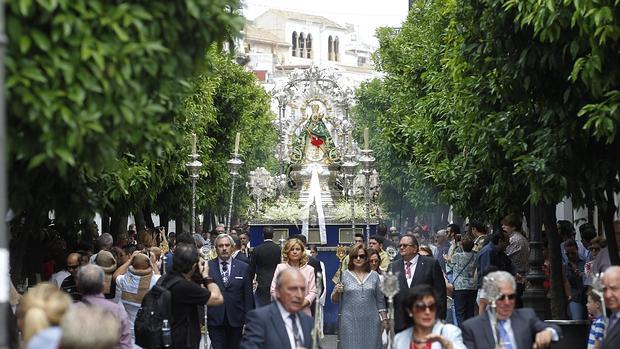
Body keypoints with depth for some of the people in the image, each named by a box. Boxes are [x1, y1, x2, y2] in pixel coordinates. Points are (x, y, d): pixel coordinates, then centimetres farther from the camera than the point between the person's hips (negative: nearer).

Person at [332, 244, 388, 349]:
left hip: (371, 322, 2)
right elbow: (335, 300, 5)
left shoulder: (374, 275, 8)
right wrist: (337, 292, -15)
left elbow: (380, 300, 13)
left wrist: (385, 319, 9)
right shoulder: (344, 275, 2)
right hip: (350, 323, -2)